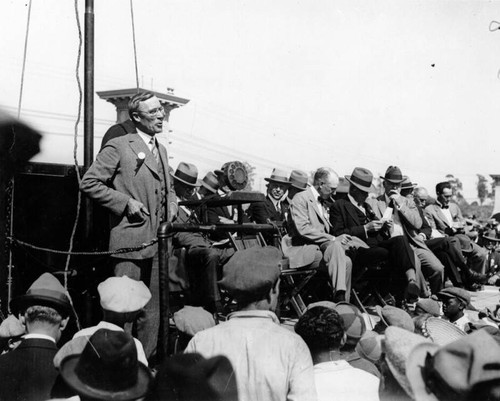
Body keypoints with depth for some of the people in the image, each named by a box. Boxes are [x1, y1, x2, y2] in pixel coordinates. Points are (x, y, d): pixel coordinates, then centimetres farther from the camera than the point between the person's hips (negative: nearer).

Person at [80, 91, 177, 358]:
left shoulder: (161, 150, 18)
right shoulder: (118, 147, -6)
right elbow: (89, 183, -9)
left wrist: (170, 205, 11)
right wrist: (125, 202, -13)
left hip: (157, 242, 7)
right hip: (130, 240, -7)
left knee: (152, 310, 12)